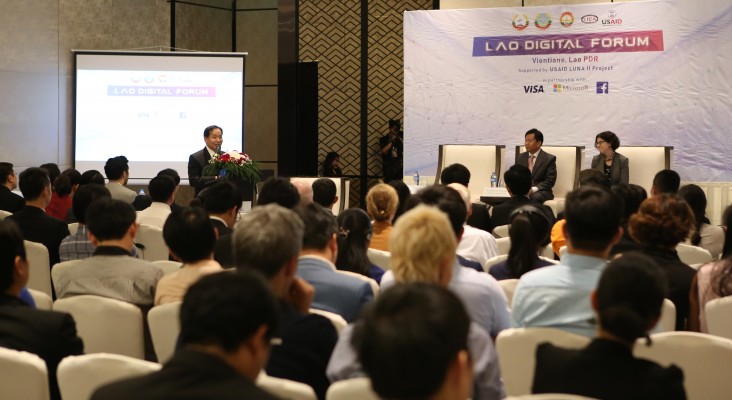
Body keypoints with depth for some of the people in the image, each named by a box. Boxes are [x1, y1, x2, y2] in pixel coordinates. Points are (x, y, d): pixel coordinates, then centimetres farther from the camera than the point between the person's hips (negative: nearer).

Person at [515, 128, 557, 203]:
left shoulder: (549, 159, 0)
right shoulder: (520, 157, 14)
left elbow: (550, 181, -6)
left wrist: (533, 189, -19)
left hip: (540, 191, -2)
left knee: (535, 197, -38)